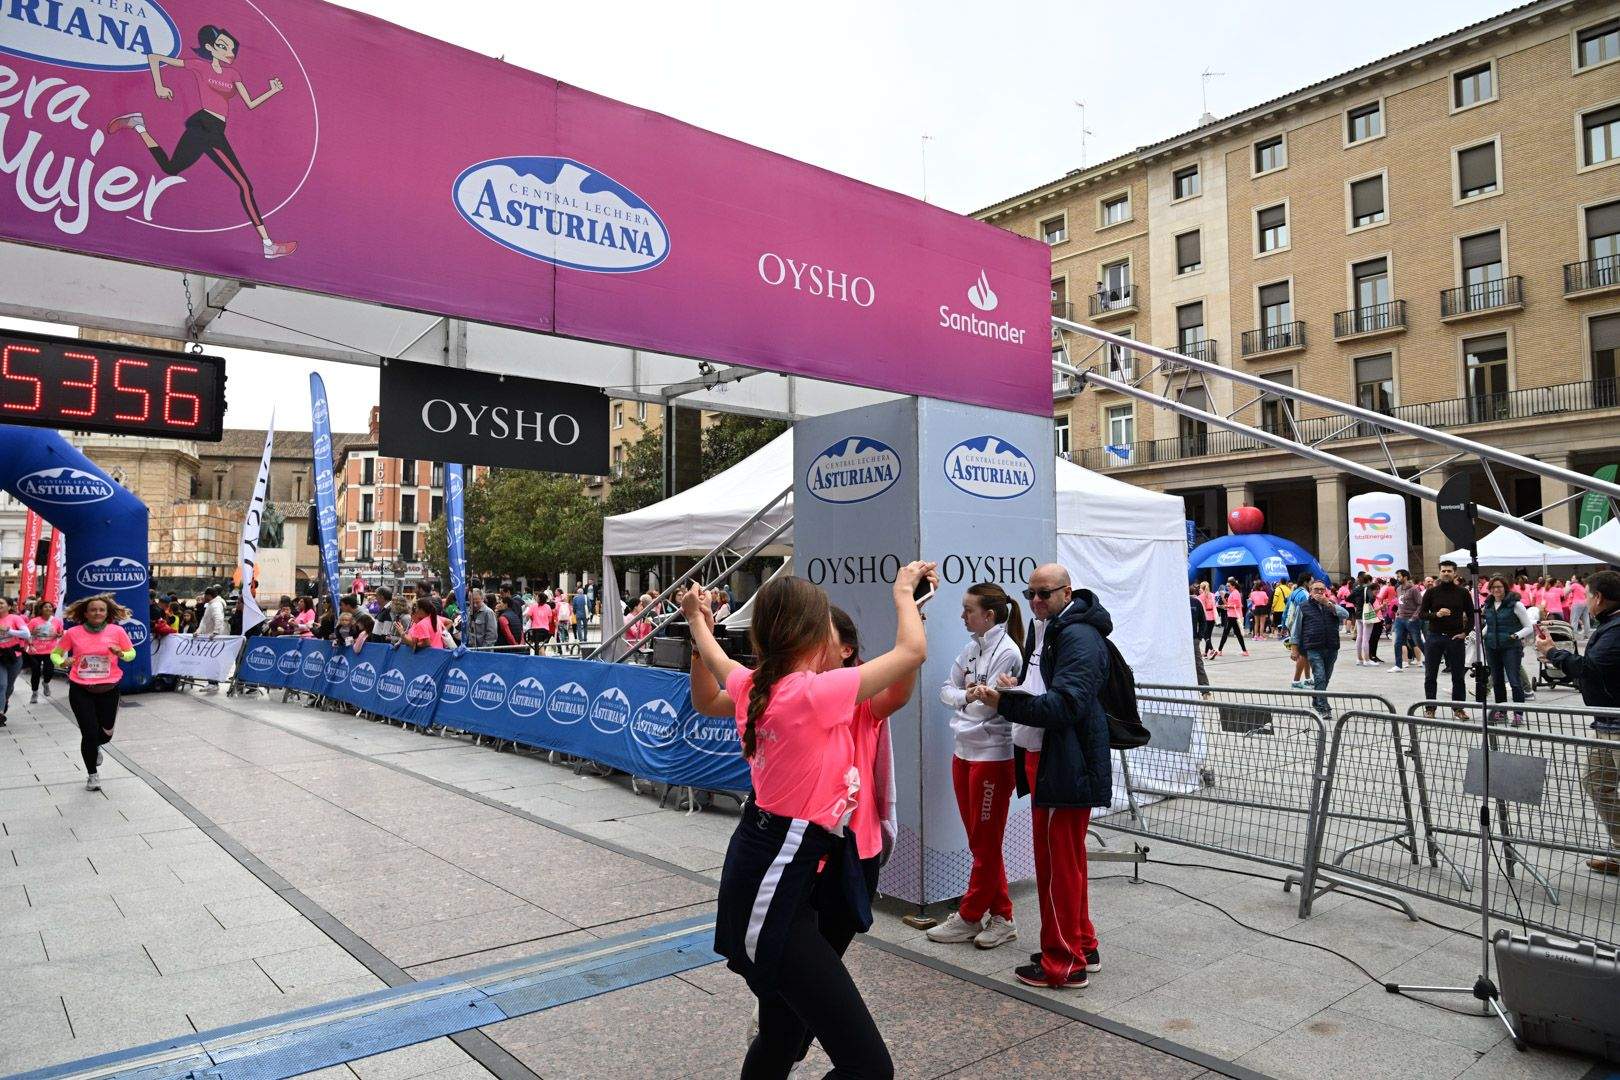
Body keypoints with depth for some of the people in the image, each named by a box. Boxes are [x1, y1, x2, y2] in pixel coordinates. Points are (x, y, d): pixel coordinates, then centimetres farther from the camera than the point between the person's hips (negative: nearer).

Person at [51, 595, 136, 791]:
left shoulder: (117, 631, -4)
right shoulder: (73, 633, -5)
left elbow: (132, 653, 6)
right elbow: (55, 653, 7)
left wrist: (121, 654, -16)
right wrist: (62, 662, -14)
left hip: (108, 690, 1)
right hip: (81, 691, -1)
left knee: (106, 733, 11)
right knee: (89, 733, -3)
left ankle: (95, 747, 50)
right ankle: (92, 775, 19)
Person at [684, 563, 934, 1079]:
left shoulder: (753, 686, 2)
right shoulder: (816, 692, -22)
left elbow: (716, 661, 26)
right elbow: (913, 651, -16)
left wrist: (696, 617, 45)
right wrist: (903, 589, 2)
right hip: (780, 886, -10)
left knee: (782, 1037, 26)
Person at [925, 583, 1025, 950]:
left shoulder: (1007, 652, -15)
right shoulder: (972, 648, 9)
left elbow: (988, 704, -20)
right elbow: (946, 688, 9)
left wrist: (961, 699, -6)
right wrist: (966, 697, -8)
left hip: (993, 756, -8)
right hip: (964, 752, 9)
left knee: (985, 844, 7)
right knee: (980, 842, 14)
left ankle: (969, 917, 18)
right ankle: (1001, 916, 25)